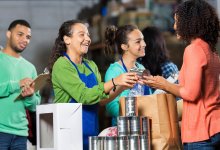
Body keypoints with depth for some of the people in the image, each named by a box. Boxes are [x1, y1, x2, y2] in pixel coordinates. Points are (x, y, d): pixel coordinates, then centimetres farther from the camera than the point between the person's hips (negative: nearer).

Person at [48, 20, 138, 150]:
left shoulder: (91, 66, 13)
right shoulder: (62, 65, -10)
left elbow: (102, 98, 6)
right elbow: (83, 96, -20)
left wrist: (121, 87, -9)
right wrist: (114, 83, -26)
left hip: (92, 131, 7)